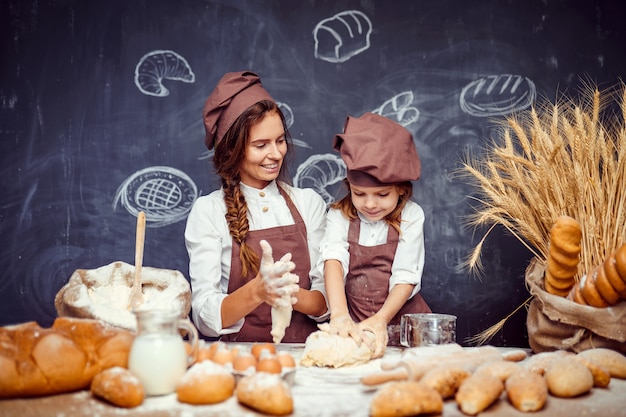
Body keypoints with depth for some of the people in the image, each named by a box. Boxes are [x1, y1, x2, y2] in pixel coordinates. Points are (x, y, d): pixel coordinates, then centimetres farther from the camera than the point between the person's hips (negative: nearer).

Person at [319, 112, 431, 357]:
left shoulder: (410, 216, -2)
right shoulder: (339, 216, 0)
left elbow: (406, 276, -7)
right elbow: (334, 261, -16)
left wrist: (381, 319, -23)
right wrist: (339, 314, -33)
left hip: (401, 320, -1)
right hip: (355, 324, 2)